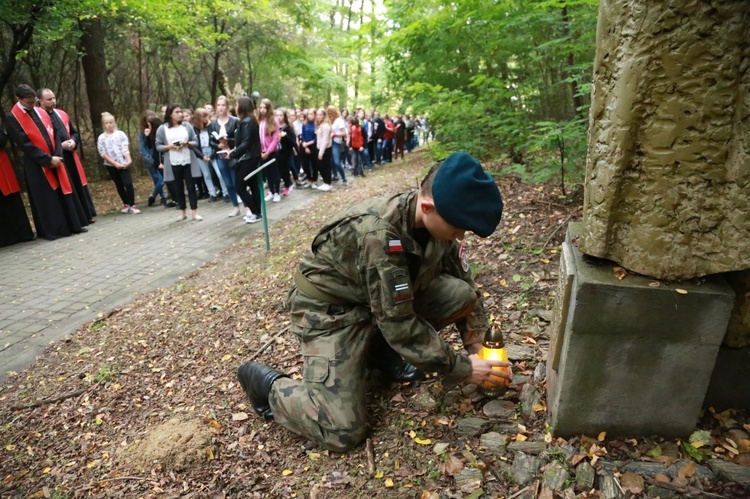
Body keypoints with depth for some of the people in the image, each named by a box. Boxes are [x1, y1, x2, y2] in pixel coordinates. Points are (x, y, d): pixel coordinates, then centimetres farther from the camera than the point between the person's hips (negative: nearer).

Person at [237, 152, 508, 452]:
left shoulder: (436, 220, -12)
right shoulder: (379, 233, -36)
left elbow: (463, 280, 3)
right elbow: (399, 323, -31)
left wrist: (477, 342, -4)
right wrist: (461, 369, -21)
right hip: (331, 307, -7)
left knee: (461, 295, -12)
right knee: (342, 432, -15)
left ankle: (380, 348, 9)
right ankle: (267, 383, 10)